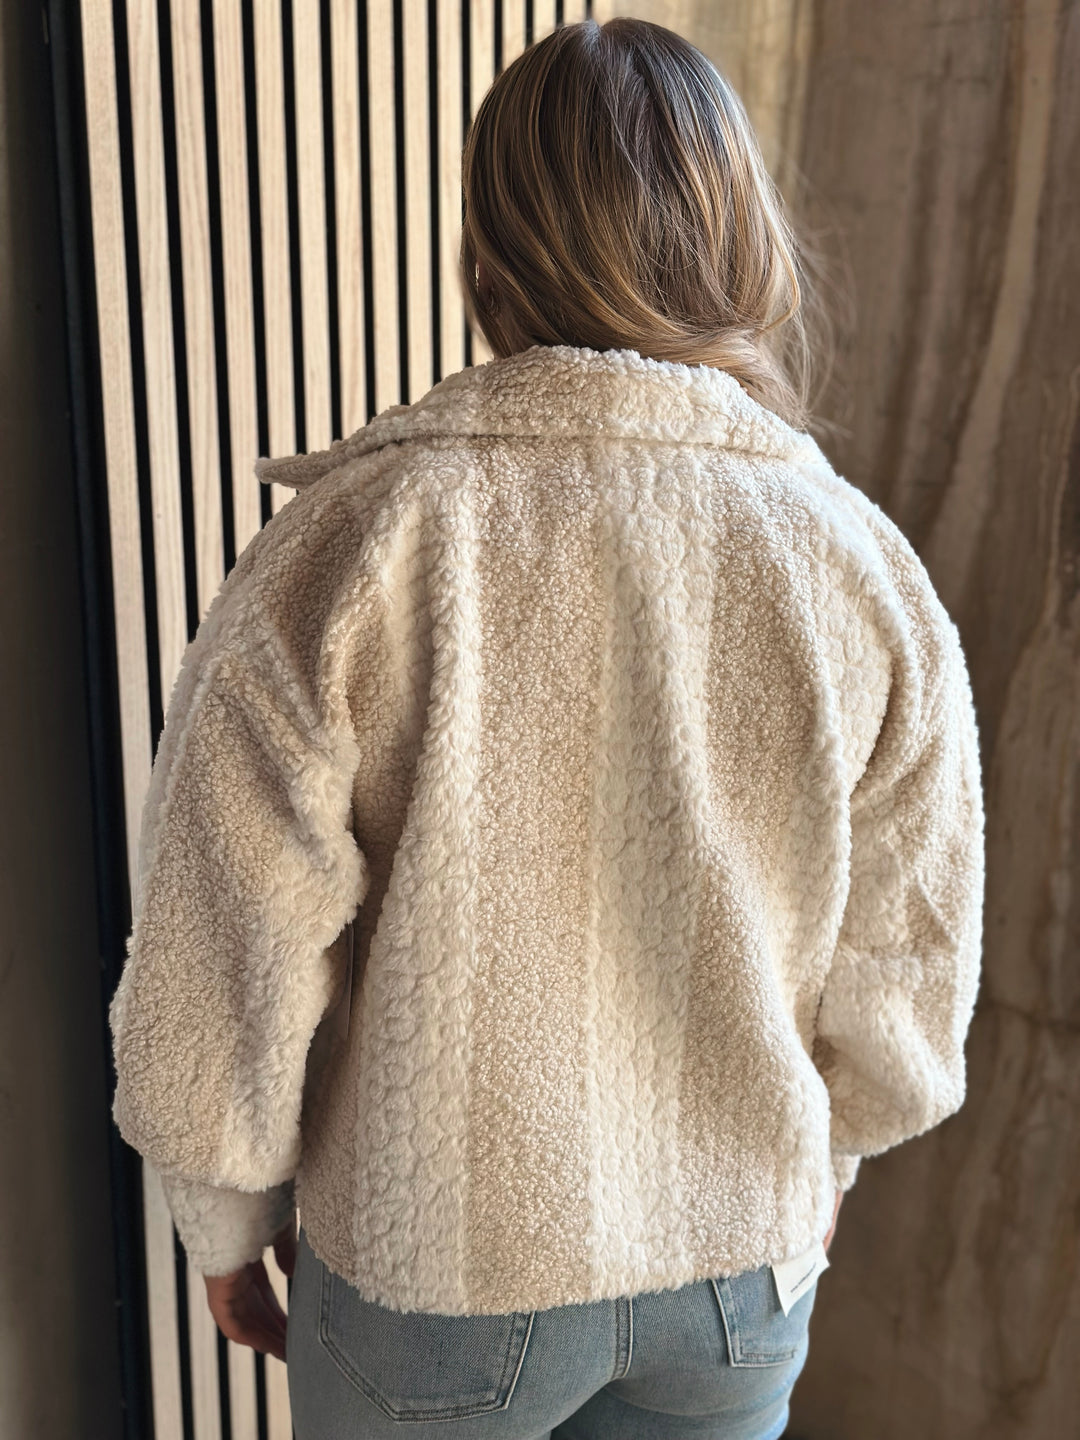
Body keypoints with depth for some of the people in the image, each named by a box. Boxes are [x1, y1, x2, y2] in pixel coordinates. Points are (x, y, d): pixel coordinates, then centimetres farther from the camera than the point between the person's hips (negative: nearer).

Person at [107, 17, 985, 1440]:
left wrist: (226, 1223, 3)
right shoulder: (869, 573, -14)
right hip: (741, 1279, 2)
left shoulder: (346, 545, -22)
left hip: (427, 1277, -1)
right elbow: (897, 1016, -5)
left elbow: (213, 992, -17)